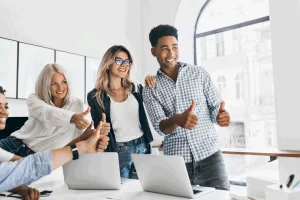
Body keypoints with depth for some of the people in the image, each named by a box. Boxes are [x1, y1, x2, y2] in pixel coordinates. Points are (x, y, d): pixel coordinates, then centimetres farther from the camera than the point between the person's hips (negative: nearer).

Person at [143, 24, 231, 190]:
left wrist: (221, 115, -21)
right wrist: (177, 120, -30)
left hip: (209, 155, 1)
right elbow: (160, 127, -7)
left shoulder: (199, 73, 4)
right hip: (176, 161, 0)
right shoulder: (150, 89, 3)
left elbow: (215, 107, 3)